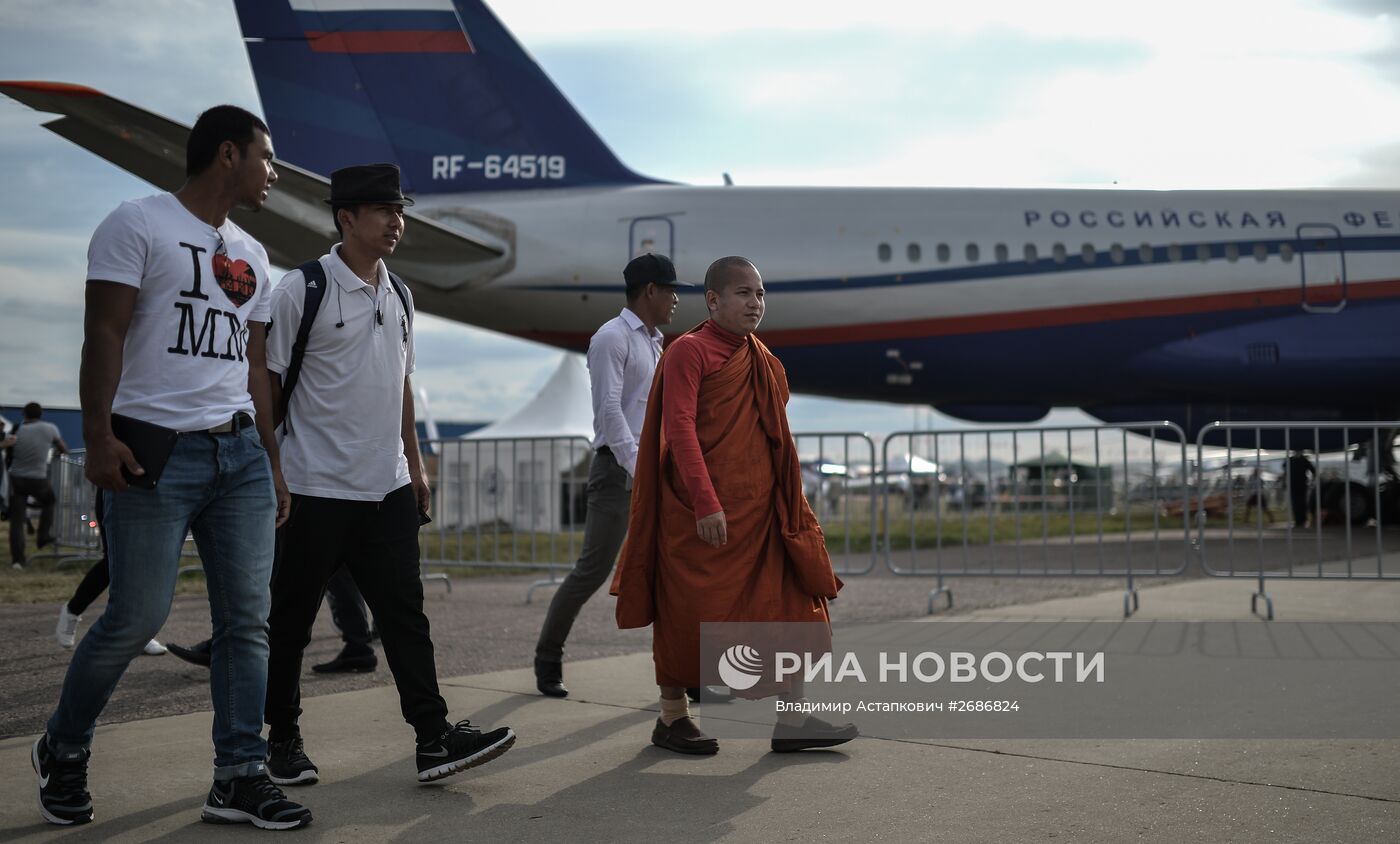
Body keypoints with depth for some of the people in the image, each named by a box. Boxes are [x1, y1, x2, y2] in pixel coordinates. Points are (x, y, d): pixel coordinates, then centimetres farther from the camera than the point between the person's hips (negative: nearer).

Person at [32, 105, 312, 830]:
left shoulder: (252, 255, 20)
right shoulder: (139, 225, -1)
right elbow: (104, 333, -8)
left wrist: (272, 464, 17)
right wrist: (99, 435, -18)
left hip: (240, 454, 7)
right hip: (156, 450, -6)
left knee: (246, 617, 1)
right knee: (137, 616, -5)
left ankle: (240, 778, 7)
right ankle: (62, 750, 19)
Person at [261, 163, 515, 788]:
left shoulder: (398, 295, 12)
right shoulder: (303, 289, -9)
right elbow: (267, 383, -8)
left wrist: (414, 464, 18)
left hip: (388, 487, 6)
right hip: (316, 488, -6)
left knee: (405, 612, 3)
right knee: (291, 619, 7)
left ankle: (434, 739, 4)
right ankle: (282, 740, 21)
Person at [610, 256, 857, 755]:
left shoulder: (763, 362, 15)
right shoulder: (688, 351, -8)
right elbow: (679, 428, -16)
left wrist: (788, 503, 16)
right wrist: (705, 503, -22)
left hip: (760, 508, 7)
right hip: (701, 512, -7)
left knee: (791, 601, 3)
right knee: (690, 611, 2)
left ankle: (793, 720, 8)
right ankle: (672, 718, 17)